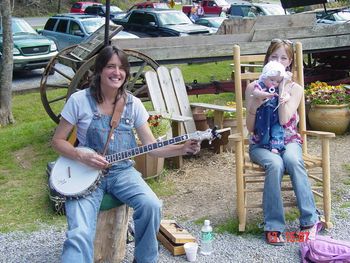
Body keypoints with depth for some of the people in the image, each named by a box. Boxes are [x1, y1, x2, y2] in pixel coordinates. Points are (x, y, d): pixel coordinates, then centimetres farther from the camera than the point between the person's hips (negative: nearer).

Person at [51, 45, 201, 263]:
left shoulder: (133, 104, 2)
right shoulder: (80, 100, -6)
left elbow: (152, 146, 3)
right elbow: (58, 141, 0)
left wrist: (183, 148, -12)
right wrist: (82, 157, -18)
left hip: (122, 171, 3)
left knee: (151, 205, -24)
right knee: (80, 235, -26)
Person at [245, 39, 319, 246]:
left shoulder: (295, 89, 2)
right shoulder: (254, 88, 1)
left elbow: (284, 120, -15)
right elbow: (250, 128, -2)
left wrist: (281, 89, -15)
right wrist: (254, 107, -20)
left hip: (289, 141, 1)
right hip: (262, 144, -1)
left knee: (293, 160, -35)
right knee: (275, 164, -34)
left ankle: (310, 221, -27)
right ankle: (273, 227, -27)